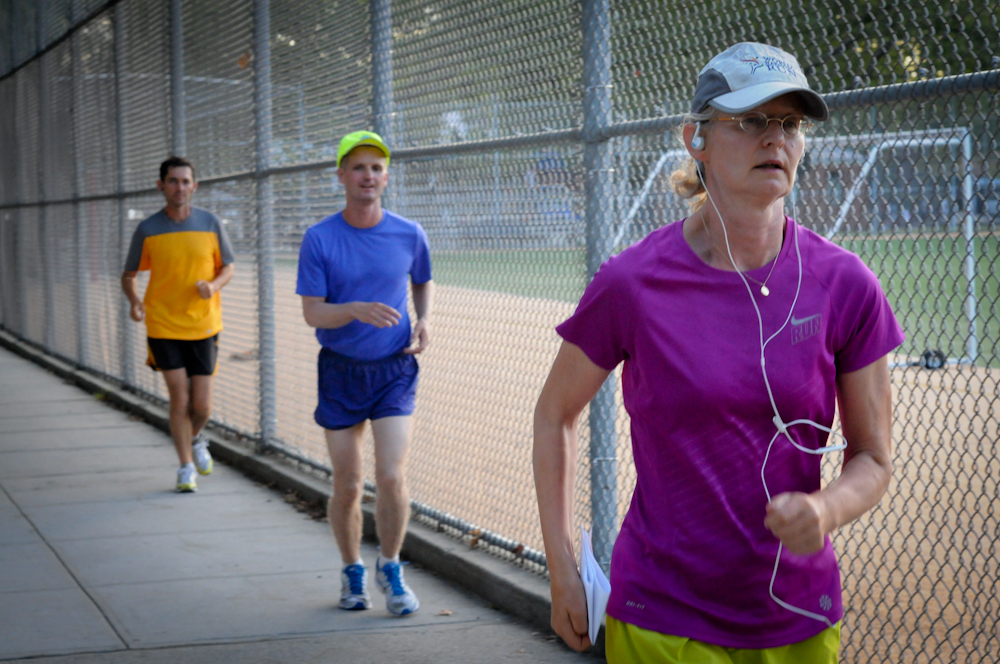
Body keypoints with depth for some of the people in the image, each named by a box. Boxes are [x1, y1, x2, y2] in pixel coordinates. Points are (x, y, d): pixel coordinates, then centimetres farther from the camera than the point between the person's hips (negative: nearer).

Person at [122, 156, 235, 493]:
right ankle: (186, 468, 12)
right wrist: (134, 300, -15)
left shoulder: (210, 224, -1)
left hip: (203, 326, 1)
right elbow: (129, 275, 6)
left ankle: (195, 438, 36)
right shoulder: (147, 230, -3)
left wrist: (213, 285, -14)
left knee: (202, 406, 1)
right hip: (163, 326, -1)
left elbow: (227, 268, 9)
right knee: (179, 399, -5)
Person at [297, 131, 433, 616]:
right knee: (347, 486, 5)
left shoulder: (409, 235, -1)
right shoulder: (319, 239, -7)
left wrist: (425, 320, -1)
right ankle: (352, 572, 27)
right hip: (340, 372, 0)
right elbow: (312, 313, -9)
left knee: (391, 477, -10)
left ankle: (390, 569, 13)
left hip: (394, 370, 1)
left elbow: (423, 282, 18)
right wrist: (357, 309, -28)